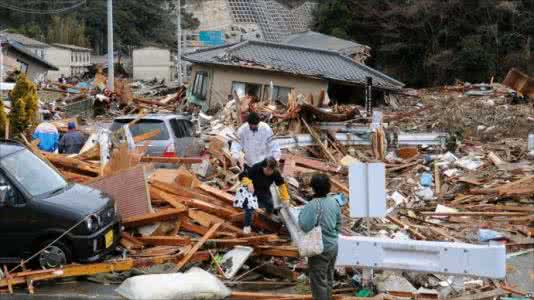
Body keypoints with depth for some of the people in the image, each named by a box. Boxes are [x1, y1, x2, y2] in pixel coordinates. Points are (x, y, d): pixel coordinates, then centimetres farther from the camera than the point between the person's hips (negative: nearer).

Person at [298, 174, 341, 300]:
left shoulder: (313, 205, -22)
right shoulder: (334, 202, 1)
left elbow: (305, 226, -29)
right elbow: (339, 223, 11)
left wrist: (301, 215, -11)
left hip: (320, 248, -8)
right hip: (333, 246, 8)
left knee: (318, 281, 2)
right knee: (329, 278, 20)